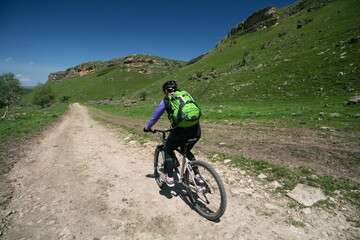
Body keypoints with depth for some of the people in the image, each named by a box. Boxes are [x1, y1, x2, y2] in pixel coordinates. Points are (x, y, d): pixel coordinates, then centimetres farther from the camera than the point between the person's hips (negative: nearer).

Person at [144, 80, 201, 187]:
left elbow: (155, 117, 19)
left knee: (168, 150, 24)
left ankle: (169, 178, 26)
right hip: (196, 130, 5)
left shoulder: (166, 101, 8)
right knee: (186, 151, 31)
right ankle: (197, 175, 29)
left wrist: (147, 128, 38)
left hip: (181, 132, -5)